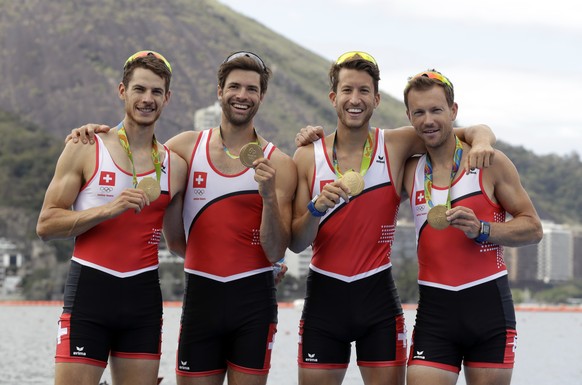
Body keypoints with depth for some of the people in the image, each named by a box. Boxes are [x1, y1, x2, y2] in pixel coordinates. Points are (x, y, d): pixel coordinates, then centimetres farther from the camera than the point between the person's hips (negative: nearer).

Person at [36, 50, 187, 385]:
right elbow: (46, 225, -4)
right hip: (89, 291, -3)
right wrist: (109, 209, -16)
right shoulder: (86, 149, 1)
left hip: (144, 295, 4)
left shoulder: (175, 166, 10)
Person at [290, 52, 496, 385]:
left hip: (379, 296, 0)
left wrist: (482, 141, -19)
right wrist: (316, 208, -20)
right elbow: (296, 244, -1)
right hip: (323, 297, 0)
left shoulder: (396, 146, 0)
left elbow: (478, 132, 4)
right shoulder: (308, 156, 0)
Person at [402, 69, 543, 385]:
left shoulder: (490, 163, -1)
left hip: (489, 304, -2)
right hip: (434, 310, 2)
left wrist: (482, 229, -16)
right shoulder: (410, 171, 8)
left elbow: (533, 229, 1)